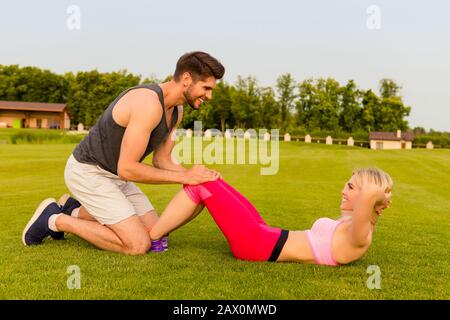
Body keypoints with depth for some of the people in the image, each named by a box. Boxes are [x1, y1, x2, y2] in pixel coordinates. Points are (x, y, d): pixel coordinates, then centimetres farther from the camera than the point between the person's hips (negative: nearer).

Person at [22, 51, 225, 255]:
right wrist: (184, 177, -26)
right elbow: (126, 169, -29)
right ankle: (54, 220, -1)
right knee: (139, 245, -15)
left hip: (112, 175, 9)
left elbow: (162, 161, 5)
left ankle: (74, 211, 17)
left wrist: (197, 178, -12)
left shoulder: (176, 110, 1)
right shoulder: (149, 104, -30)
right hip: (87, 172, -9)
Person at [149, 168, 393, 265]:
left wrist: (379, 197, -17)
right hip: (264, 236, 10)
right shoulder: (353, 228, 8)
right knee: (206, 181, 12)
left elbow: (370, 191, -38)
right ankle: (156, 232, 22)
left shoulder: (358, 237, -19)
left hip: (256, 243, -10)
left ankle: (148, 240, 7)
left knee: (201, 181, -6)